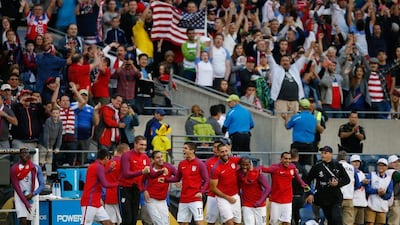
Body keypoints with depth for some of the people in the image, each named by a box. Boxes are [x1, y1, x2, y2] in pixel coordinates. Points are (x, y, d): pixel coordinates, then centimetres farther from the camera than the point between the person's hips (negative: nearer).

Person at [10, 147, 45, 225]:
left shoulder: (35, 168, 1)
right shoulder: (14, 169, -4)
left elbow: (42, 184, 3)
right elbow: (16, 187, -7)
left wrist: (32, 194, -14)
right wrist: (26, 203, -14)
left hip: (32, 198, 2)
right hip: (20, 198, -2)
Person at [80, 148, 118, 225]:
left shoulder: (93, 166, 15)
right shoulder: (99, 167, -13)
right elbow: (105, 184, -18)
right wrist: (117, 184, -4)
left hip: (96, 203, 10)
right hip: (90, 203, -10)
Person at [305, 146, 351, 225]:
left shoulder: (338, 166, 1)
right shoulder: (317, 167, 1)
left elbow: (347, 180, 8)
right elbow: (307, 181, 9)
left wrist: (338, 183, -10)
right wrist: (309, 194, -1)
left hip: (336, 198, -1)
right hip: (323, 199, 1)